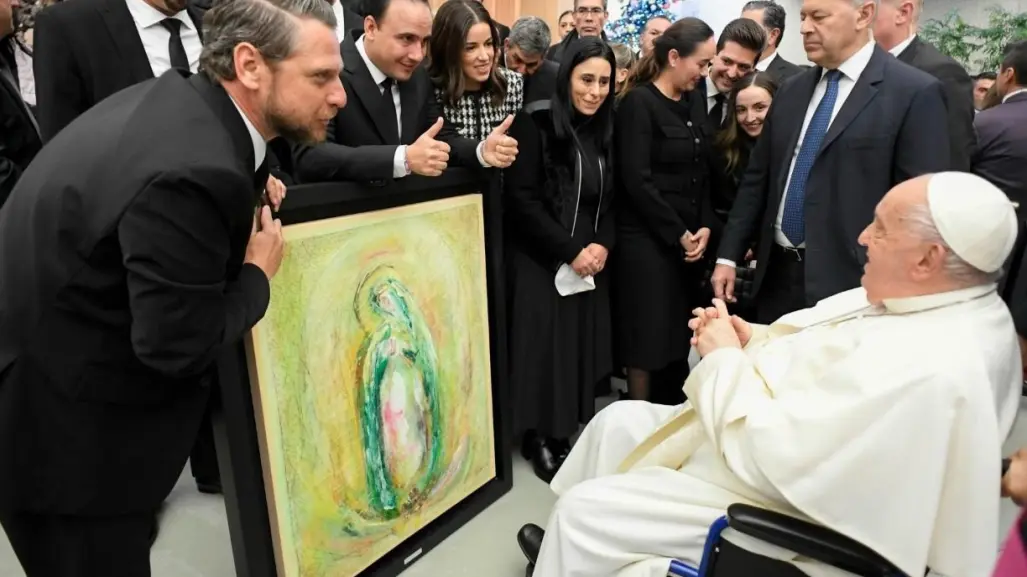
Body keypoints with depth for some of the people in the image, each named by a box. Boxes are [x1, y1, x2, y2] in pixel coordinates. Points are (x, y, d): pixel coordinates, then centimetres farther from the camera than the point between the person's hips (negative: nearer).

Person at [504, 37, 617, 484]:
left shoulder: (606, 131, 8)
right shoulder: (535, 123, -10)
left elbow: (612, 199, 12)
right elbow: (521, 200, -14)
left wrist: (602, 245, -7)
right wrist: (570, 251, -16)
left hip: (591, 262, 6)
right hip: (541, 261, -5)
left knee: (582, 344, 7)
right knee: (545, 345, 0)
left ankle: (564, 432, 21)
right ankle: (540, 439, 17)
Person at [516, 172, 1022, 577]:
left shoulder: (920, 367, -33)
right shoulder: (945, 306, -1)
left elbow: (771, 453, -31)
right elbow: (821, 351, 11)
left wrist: (724, 357, -17)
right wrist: (751, 337, -7)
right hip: (785, 447, 10)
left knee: (583, 510, -6)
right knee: (619, 421, 16)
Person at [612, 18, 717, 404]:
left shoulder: (694, 105, 12)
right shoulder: (638, 103, -9)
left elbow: (703, 175, 15)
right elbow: (636, 181, -15)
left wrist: (704, 227, 0)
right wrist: (679, 234, -11)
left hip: (689, 242, 7)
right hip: (648, 242, -6)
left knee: (679, 337, 10)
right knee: (648, 341, 2)